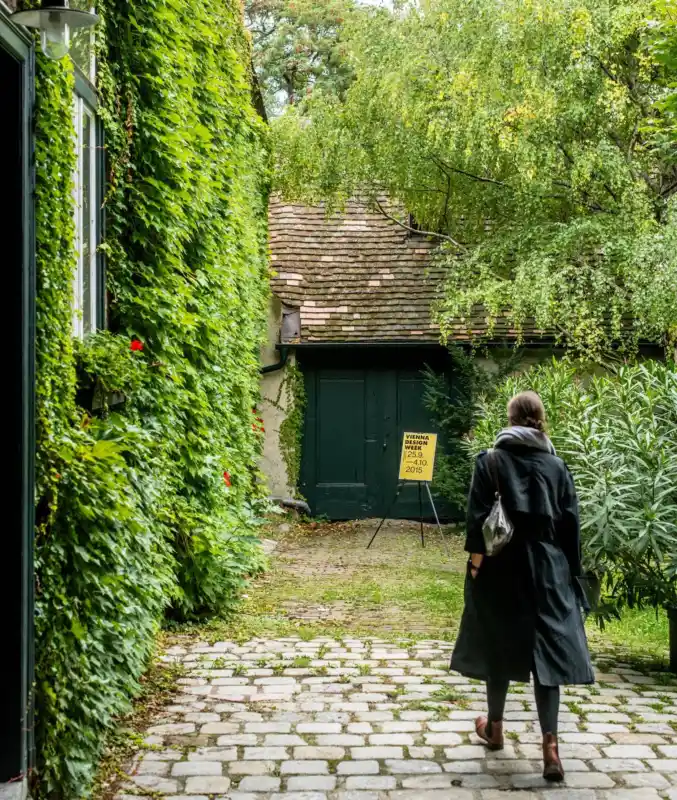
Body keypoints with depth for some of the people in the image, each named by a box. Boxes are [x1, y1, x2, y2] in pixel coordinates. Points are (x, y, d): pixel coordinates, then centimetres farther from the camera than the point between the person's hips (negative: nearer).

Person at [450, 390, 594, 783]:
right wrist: (571, 570, 9)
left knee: (499, 645, 15)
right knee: (548, 649, -2)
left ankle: (495, 728, 30)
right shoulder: (557, 466, 2)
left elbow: (479, 518, -9)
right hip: (548, 568, 1)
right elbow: (571, 523, 2)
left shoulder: (491, 462, -4)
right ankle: (550, 745, -12)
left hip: (502, 567, -1)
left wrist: (476, 560, -5)